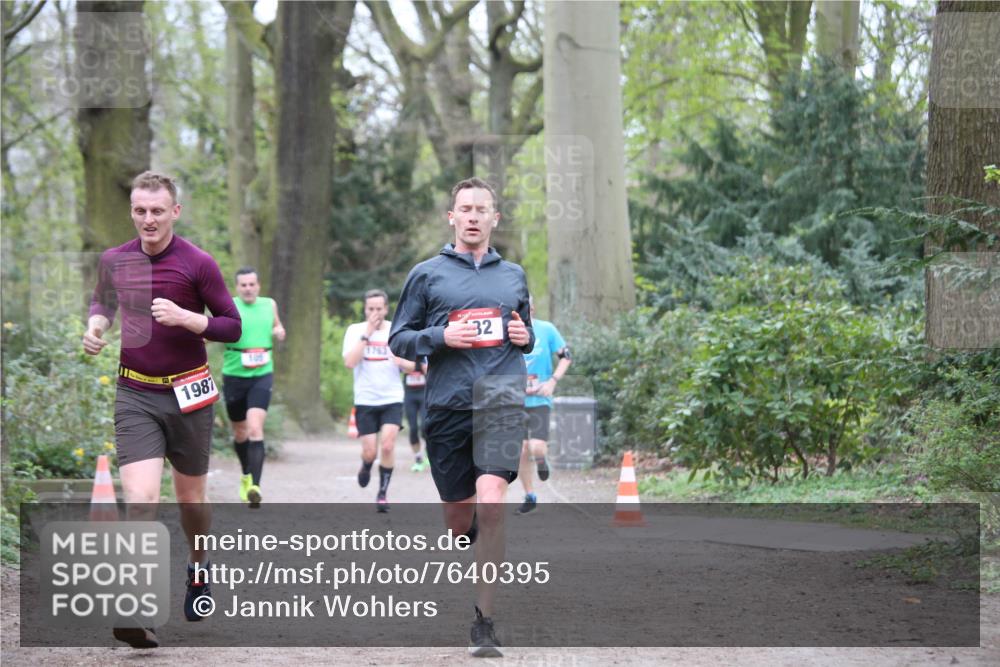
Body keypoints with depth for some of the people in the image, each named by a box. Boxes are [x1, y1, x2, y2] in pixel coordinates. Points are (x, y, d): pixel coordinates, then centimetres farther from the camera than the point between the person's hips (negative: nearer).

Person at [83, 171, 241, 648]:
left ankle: (199, 568, 44)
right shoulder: (114, 260, 1)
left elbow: (232, 326, -6)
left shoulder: (197, 264, -9)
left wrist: (185, 317, -21)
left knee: (190, 498, 13)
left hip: (188, 394, -1)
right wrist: (95, 326, 1)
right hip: (134, 396, 1)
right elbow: (101, 301, 22)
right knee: (140, 499, -16)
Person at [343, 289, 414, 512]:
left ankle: (383, 492, -2)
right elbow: (349, 362, -16)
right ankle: (366, 466, 36)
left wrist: (402, 362, -16)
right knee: (370, 452, -1)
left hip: (392, 399, 0)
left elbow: (415, 366, 7)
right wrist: (367, 334, -17)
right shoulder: (355, 330, -1)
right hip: (365, 401, 0)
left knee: (387, 445, -16)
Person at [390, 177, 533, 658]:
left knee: (490, 504, -20)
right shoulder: (426, 275, 7)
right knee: (458, 518, 7)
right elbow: (398, 339, 7)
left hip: (501, 399, 0)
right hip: (446, 405, 0)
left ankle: (484, 621, -18)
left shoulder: (513, 275, 15)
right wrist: (441, 337, -11)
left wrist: (526, 337, 5)